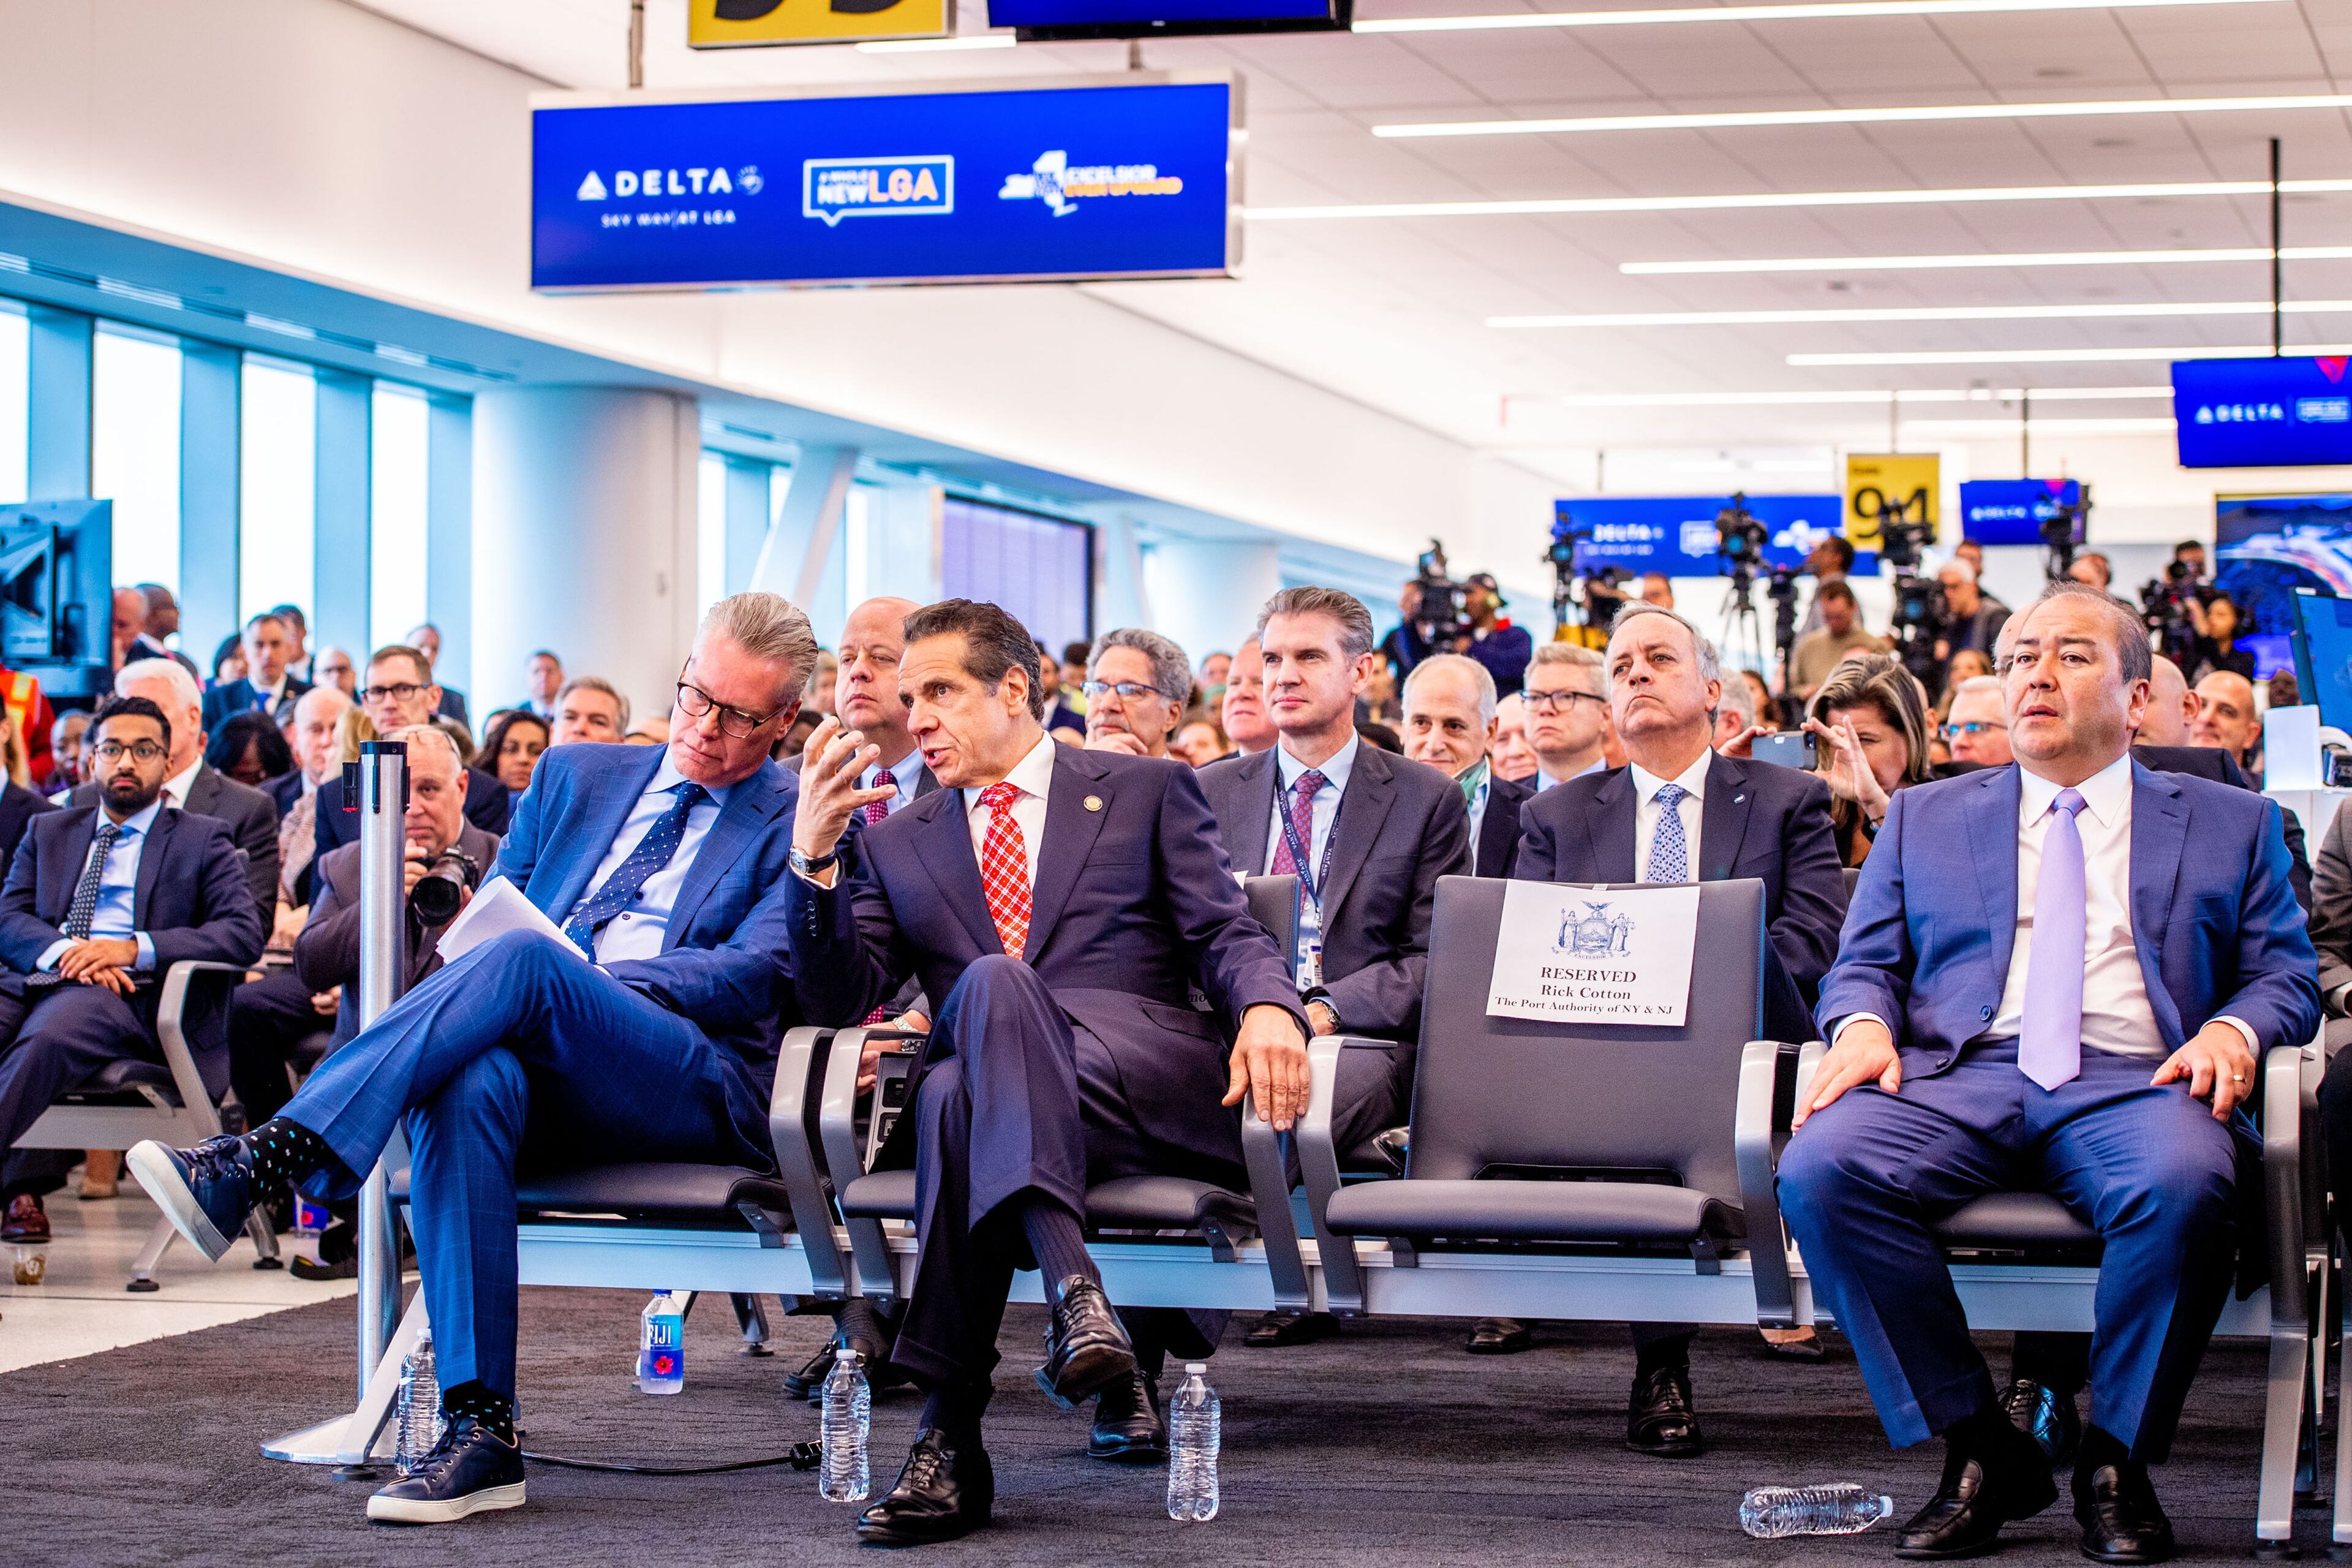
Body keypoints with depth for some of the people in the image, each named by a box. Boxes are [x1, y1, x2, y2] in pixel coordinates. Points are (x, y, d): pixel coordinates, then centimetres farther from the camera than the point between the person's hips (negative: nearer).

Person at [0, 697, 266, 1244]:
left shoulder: (203, 840, 17)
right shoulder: (48, 831, 28)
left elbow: (244, 933, 1)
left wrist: (135, 949, -11)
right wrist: (65, 951, -10)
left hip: (128, 994, -4)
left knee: (45, 1037, -38)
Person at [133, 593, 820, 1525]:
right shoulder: (576, 776, 25)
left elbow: (755, 978, -4)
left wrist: (588, 980, -15)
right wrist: (467, 994, -2)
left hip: (698, 1087, -4)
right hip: (542, 1077, 4)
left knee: (525, 960, -32)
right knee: (470, 1082, -35)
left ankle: (259, 1162, -39)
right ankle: (479, 1430, -39)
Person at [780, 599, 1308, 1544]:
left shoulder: (1147, 793, 19)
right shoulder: (896, 845, 25)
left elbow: (1228, 935, 8)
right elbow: (840, 998, 14)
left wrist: (1268, 1007, -16)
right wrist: (814, 855, 0)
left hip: (1155, 1087, -2)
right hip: (1000, 1106, 2)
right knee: (949, 1093, -36)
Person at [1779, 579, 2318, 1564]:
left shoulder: (2230, 825, 21)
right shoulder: (1924, 819, 25)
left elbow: (2286, 974, 15)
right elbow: (1864, 963, 19)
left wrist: (2235, 1029, -8)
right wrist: (1864, 1023, -5)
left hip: (2135, 1081, -1)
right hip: (1960, 1077, 2)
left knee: (2184, 1184, -38)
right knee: (1820, 1168, -31)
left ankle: (2117, 1460, -15)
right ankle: (1979, 1452, -17)